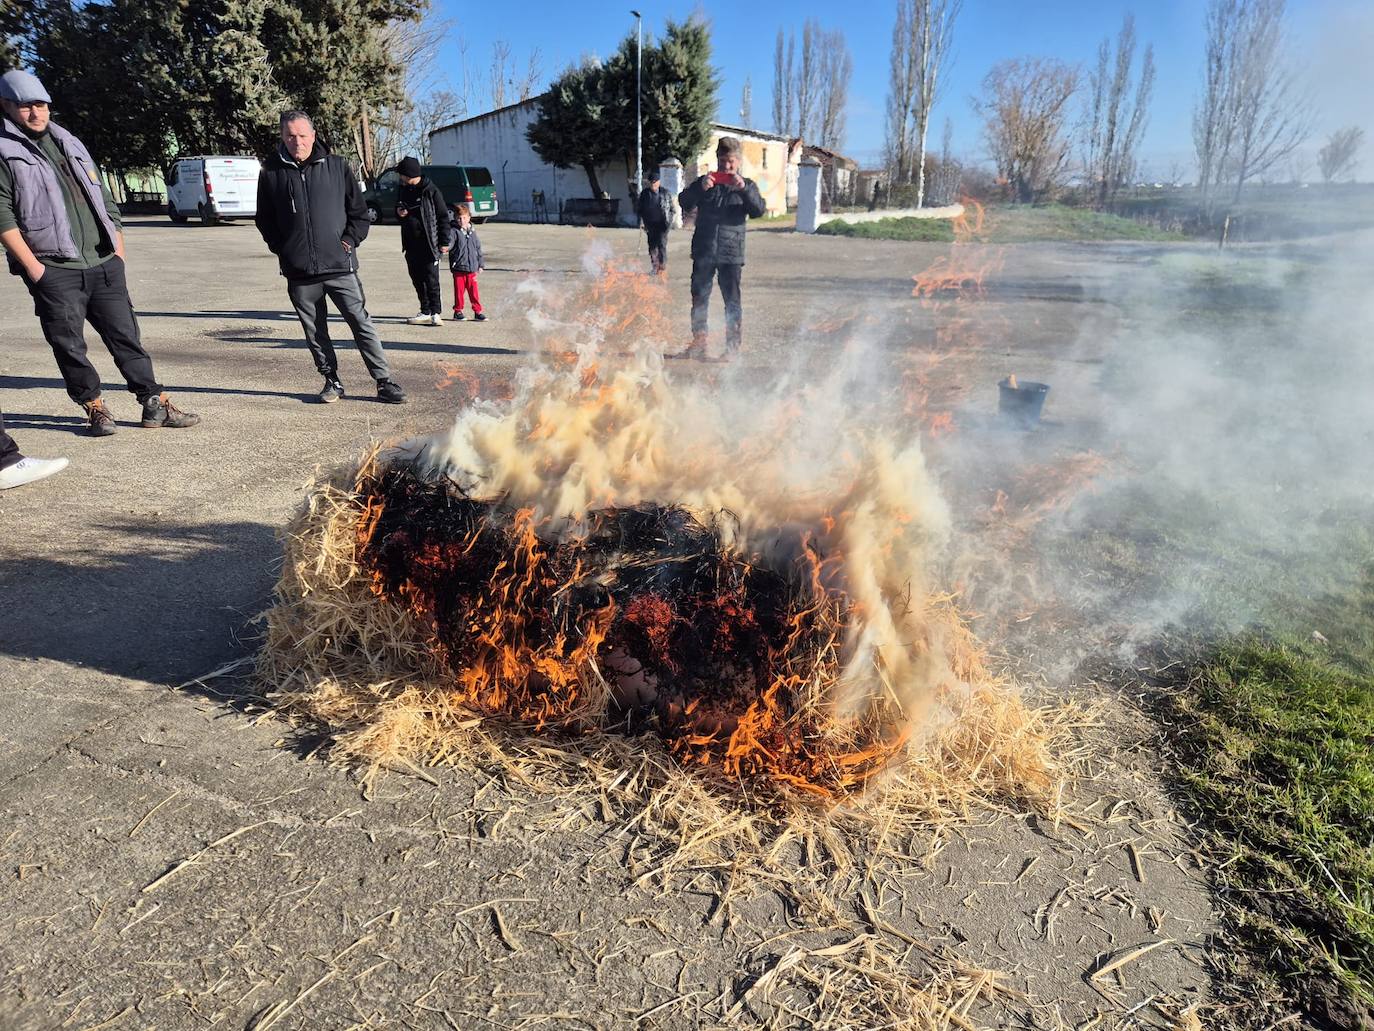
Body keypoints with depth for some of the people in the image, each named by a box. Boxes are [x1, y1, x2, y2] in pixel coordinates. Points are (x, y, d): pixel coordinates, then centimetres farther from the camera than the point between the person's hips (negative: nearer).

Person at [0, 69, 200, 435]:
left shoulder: (71, 144, 18)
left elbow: (104, 199, 19)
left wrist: (118, 250, 11)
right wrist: (31, 265, -13)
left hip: (104, 264, 4)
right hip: (53, 271, -4)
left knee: (126, 336, 4)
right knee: (69, 345, 1)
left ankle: (155, 404, 7)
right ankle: (94, 407, 14)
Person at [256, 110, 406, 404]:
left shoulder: (337, 166, 4)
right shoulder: (271, 173, 6)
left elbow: (359, 210, 9)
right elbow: (264, 220, 14)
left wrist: (350, 240, -2)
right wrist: (282, 249, 3)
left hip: (340, 265, -2)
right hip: (299, 272, 2)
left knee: (362, 324, -3)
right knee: (315, 332, 8)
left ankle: (385, 383, 1)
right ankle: (332, 381, 21)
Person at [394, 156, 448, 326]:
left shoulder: (431, 191, -7)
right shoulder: (405, 190, 14)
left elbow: (443, 217, -7)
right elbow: (401, 211, 26)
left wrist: (444, 242, -11)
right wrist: (399, 212, 0)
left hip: (428, 244, -7)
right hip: (411, 245, 7)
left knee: (431, 280, -5)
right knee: (417, 280, 8)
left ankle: (435, 313, 0)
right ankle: (425, 312, 14)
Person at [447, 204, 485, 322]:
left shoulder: (472, 232, 12)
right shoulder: (453, 231, -2)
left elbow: (478, 248, 18)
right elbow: (450, 242, -16)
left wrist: (480, 264, 18)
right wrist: (447, 247, -40)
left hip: (472, 268, 3)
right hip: (458, 268, -3)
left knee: (473, 290, 4)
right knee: (459, 290, 3)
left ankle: (478, 312, 11)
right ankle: (458, 311, 14)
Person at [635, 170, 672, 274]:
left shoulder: (665, 193, 0)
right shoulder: (644, 193, 5)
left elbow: (672, 209, 7)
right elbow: (639, 209, 12)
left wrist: (669, 221, -1)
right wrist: (642, 220, 3)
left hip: (662, 224, -3)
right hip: (650, 224, 3)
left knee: (661, 244, -12)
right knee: (652, 246, 5)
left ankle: (663, 267, -4)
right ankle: (655, 267, 16)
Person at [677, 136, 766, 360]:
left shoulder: (746, 185, 6)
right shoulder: (705, 182, 10)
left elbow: (759, 210, -8)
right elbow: (684, 203, -1)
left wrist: (744, 189, -22)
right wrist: (700, 188, -18)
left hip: (731, 253, -2)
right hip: (703, 251, 2)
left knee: (732, 302, -1)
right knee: (699, 299, 7)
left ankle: (733, 347, 6)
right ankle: (699, 344, 18)